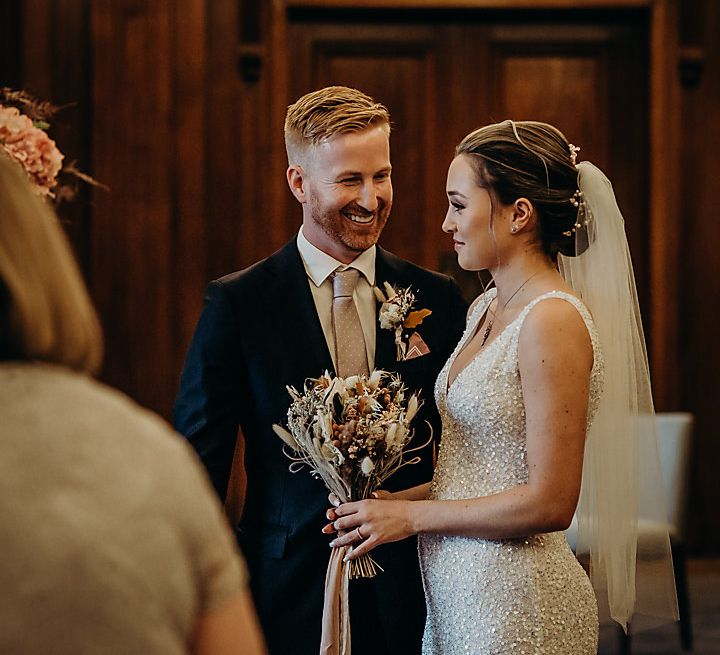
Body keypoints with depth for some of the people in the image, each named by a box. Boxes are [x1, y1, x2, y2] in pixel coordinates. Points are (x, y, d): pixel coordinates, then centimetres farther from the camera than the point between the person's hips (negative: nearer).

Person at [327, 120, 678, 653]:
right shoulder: (486, 309, 10)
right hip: (456, 590, 8)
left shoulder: (553, 322, -17)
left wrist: (411, 516, -13)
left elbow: (550, 502, -20)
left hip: (515, 604, -8)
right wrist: (394, 502, 2)